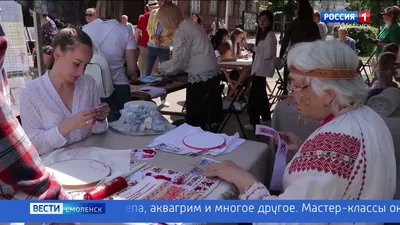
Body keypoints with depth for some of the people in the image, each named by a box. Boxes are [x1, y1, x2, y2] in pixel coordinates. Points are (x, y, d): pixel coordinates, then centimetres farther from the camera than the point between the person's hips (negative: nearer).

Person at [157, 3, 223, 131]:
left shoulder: (182, 31, -12)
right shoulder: (191, 25, 17)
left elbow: (177, 62, -15)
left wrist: (160, 67, 2)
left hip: (201, 77, -9)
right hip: (211, 75, 10)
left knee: (195, 119, 2)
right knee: (206, 117, 17)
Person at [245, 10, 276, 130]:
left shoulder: (270, 35, -13)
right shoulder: (262, 34, 16)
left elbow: (268, 54, -21)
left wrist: (255, 48, -10)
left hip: (262, 70, -10)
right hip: (259, 69, 10)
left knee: (254, 96, -11)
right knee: (260, 95, 16)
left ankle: (254, 123, -5)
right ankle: (266, 118, 28)